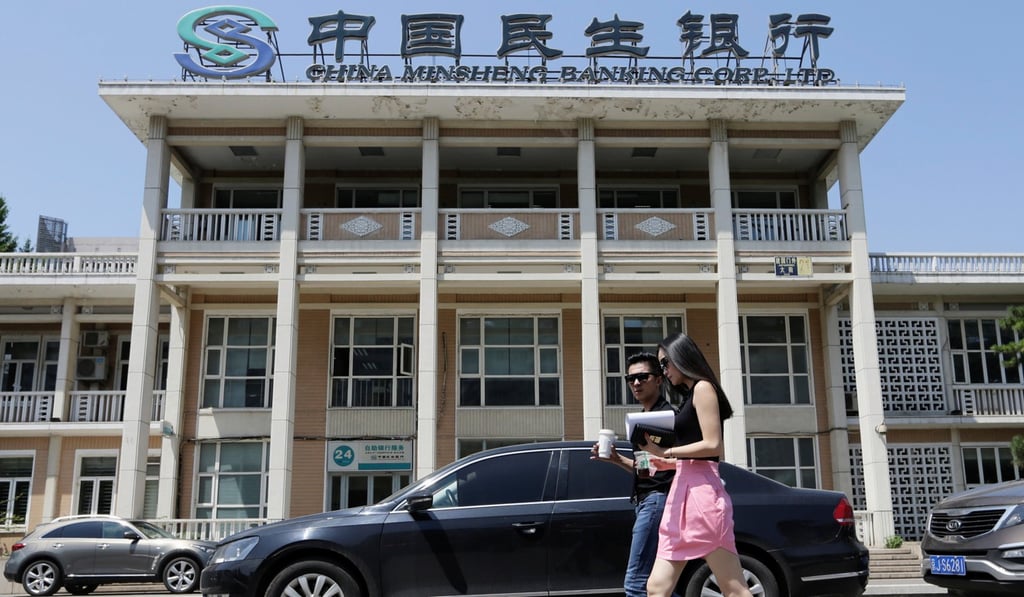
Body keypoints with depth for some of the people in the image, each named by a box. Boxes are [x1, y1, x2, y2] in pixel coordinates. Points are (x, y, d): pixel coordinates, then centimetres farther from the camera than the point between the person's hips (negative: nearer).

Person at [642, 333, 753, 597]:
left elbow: (713, 445, -13)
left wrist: (666, 452, -11)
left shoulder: (702, 388, -3)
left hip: (701, 492, -9)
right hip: (684, 492, 9)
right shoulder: (690, 396, 23)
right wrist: (670, 463, 20)